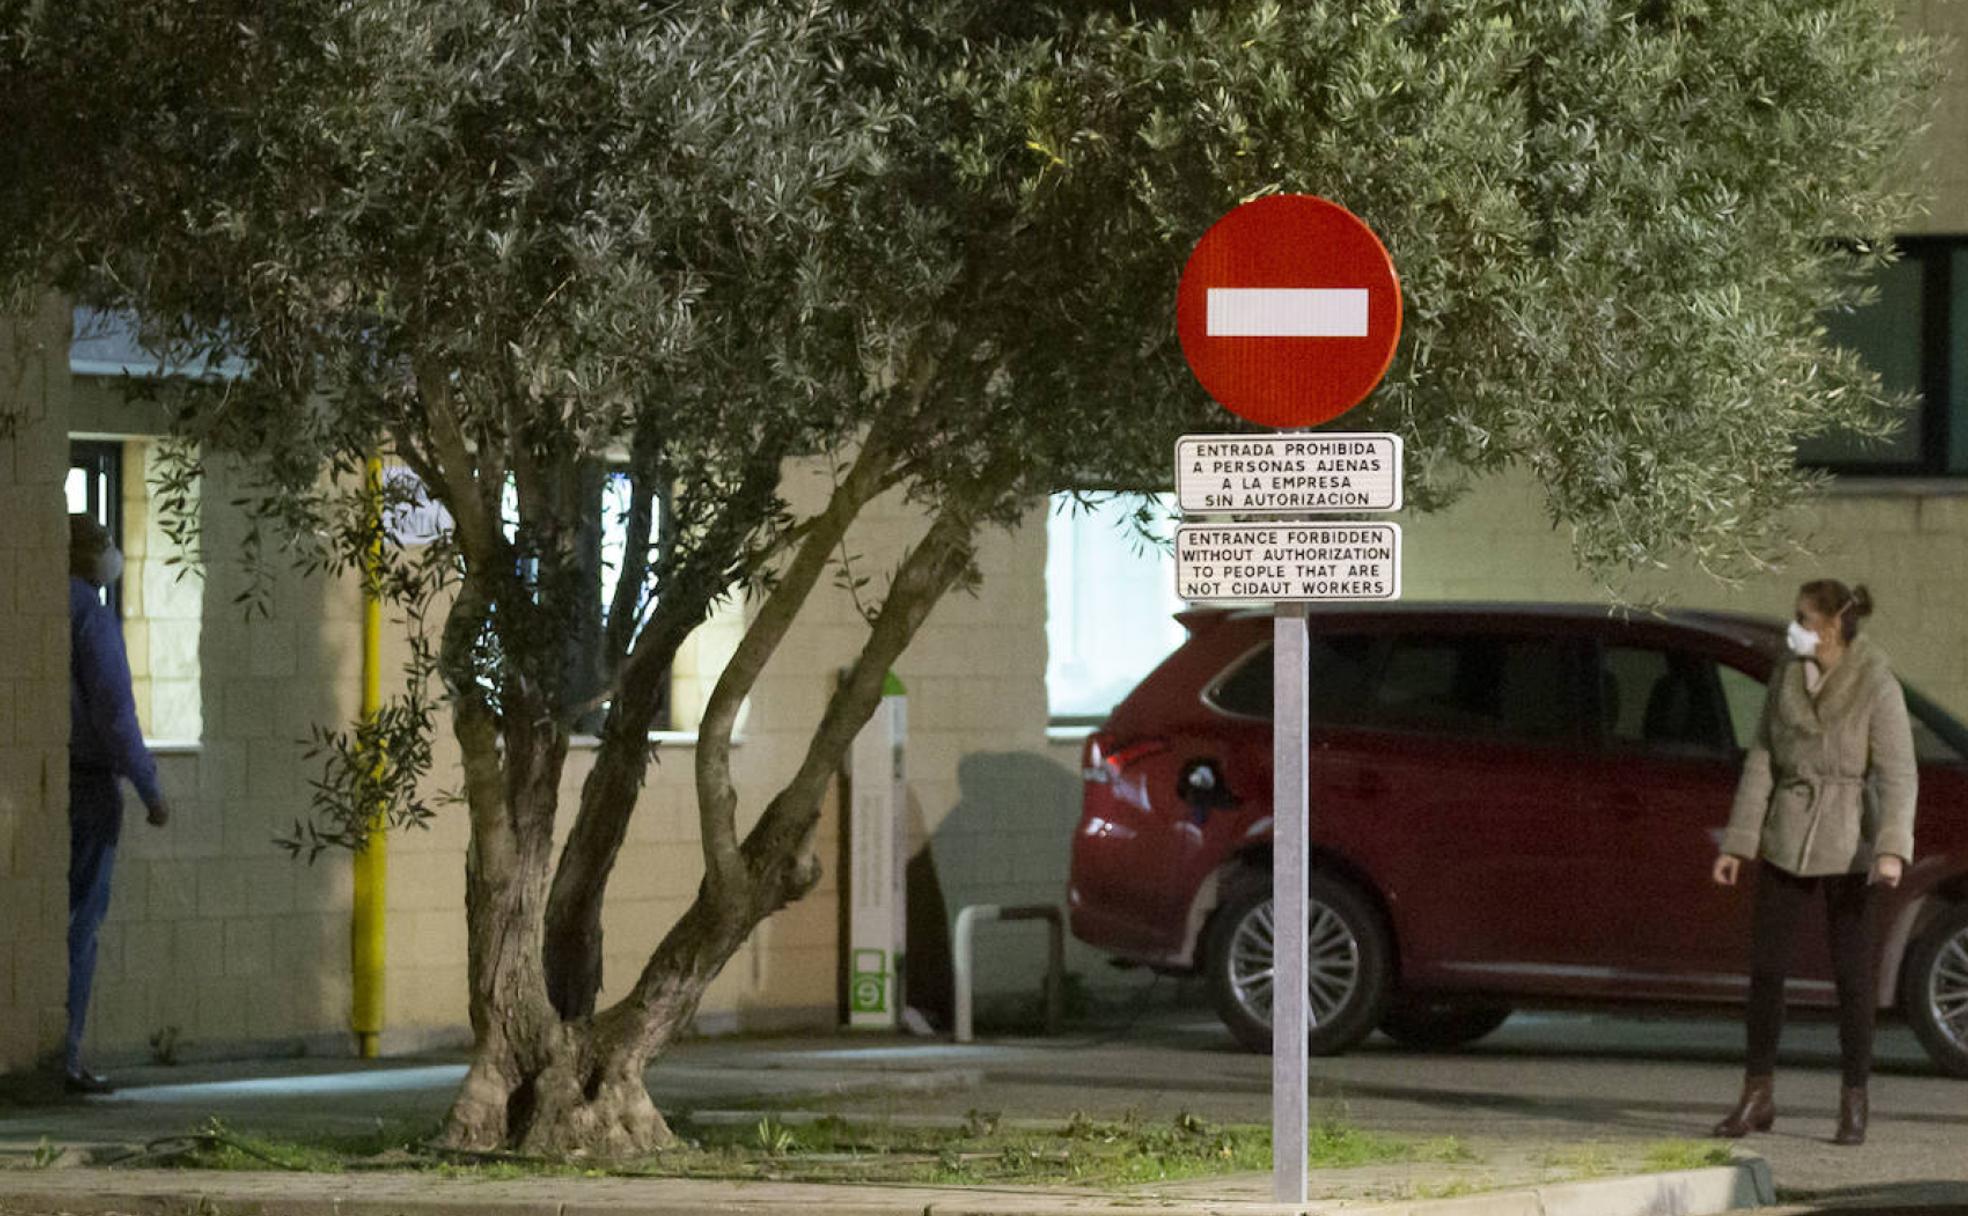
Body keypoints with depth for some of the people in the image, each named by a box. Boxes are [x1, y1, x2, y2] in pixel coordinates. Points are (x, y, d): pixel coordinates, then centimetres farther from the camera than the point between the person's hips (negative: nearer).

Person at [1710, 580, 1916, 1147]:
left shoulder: (1877, 686, -12)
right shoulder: (1787, 677, 4)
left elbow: (1897, 776, -17)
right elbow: (1761, 763, 7)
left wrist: (1892, 850, -30)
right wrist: (1737, 843, 4)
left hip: (1847, 845, -5)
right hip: (1786, 842, 5)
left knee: (1852, 974, -1)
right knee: (1764, 966, 3)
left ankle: (1854, 1106, 8)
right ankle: (1757, 1098, 12)